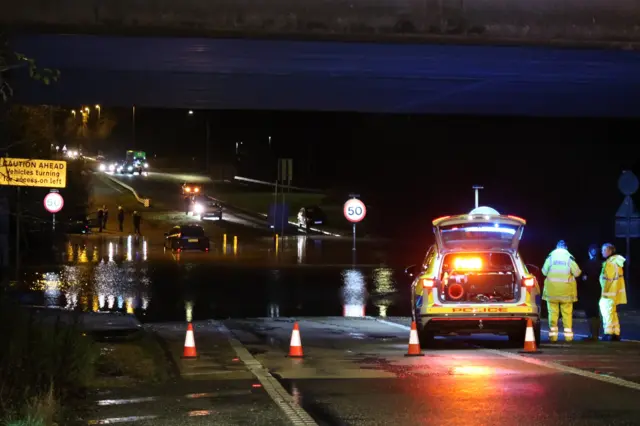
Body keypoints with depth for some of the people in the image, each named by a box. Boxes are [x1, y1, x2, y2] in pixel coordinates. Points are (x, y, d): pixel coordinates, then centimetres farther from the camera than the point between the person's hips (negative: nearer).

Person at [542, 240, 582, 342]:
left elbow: (544, 271, -1)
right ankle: (568, 334, 10)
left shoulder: (551, 256, -2)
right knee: (567, 313, 9)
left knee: (553, 312, 5)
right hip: (566, 289, 0)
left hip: (552, 289, 0)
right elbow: (576, 272, -6)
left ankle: (553, 334, 1)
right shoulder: (569, 257, -3)